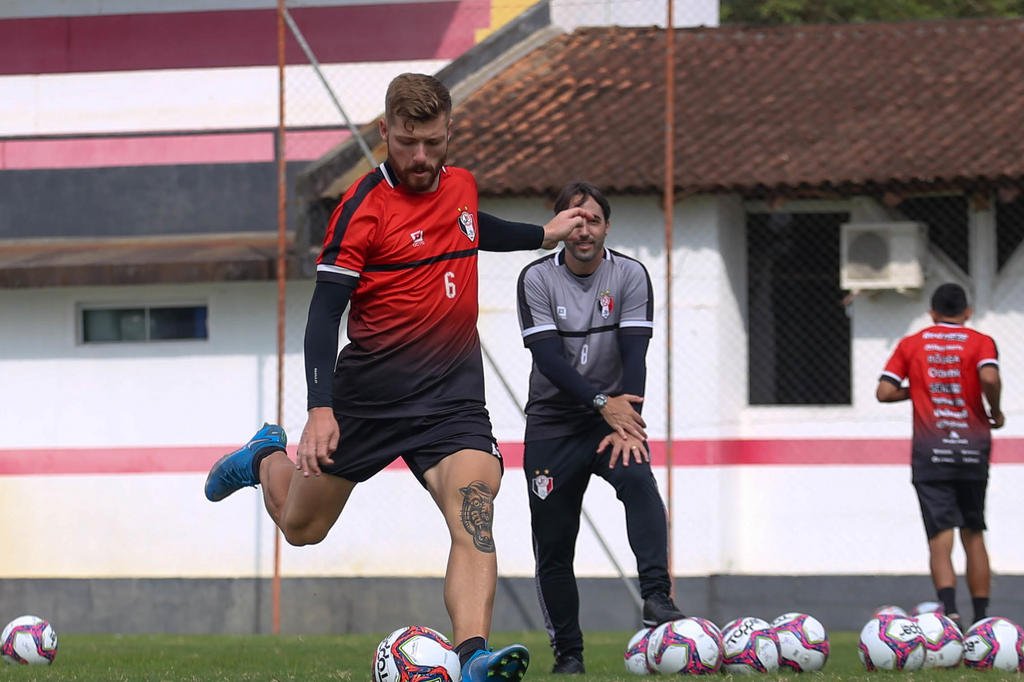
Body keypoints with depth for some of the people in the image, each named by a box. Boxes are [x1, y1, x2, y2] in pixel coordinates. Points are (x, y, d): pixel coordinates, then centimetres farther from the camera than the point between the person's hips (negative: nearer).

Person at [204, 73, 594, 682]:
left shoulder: (461, 186, 5)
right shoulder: (363, 209, -15)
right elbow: (324, 312, -17)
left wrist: (543, 235, 34)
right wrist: (320, 410, -26)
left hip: (453, 397, 3)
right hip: (368, 396, -3)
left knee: (474, 518, -22)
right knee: (302, 528, 16)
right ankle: (267, 458, 48)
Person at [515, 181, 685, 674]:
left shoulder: (630, 276, -3)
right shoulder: (537, 279, -5)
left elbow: (634, 355, -11)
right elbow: (549, 358, -15)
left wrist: (624, 423, -25)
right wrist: (602, 403, -28)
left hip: (614, 415, -1)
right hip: (551, 424, 1)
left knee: (637, 478, -31)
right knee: (552, 546, 1)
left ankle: (656, 599, -39)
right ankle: (567, 652, 12)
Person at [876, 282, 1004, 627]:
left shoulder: (911, 345, 8)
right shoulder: (980, 342, 3)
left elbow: (884, 392, 2)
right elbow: (990, 377, -16)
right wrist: (995, 413, 0)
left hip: (930, 454, 0)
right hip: (972, 450, 0)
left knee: (940, 539, -7)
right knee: (974, 536, 12)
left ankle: (949, 608, -29)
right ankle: (982, 621, 15)